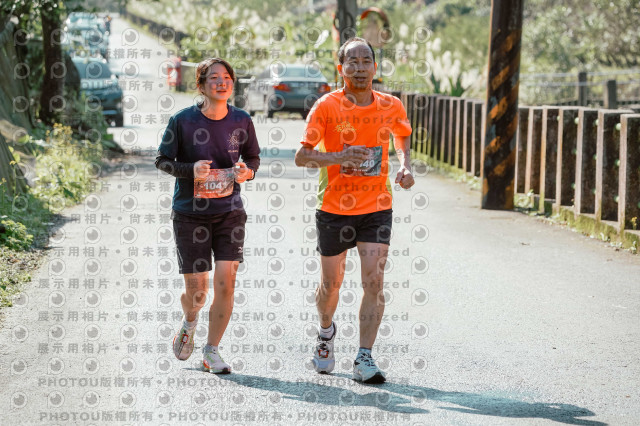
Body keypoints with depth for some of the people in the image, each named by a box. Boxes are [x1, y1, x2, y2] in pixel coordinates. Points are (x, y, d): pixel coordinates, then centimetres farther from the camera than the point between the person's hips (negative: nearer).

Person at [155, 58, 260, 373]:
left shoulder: (241, 121, -1)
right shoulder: (182, 120, -8)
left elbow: (253, 157, 14)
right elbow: (162, 160, 0)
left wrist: (247, 171, -10)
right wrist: (190, 170, -19)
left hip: (229, 213, 2)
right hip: (189, 214, -2)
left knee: (226, 282, -10)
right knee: (196, 291, -1)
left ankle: (211, 352, 7)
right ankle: (189, 321, 37)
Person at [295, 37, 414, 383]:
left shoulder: (391, 107, -1)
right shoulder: (327, 106, -10)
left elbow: (402, 137, 22)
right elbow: (302, 156, -13)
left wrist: (405, 166, 2)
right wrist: (339, 156, -30)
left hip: (376, 209, 1)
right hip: (334, 209, -1)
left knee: (374, 281, -12)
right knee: (331, 283, 11)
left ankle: (364, 359, -8)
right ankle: (326, 332, 42)